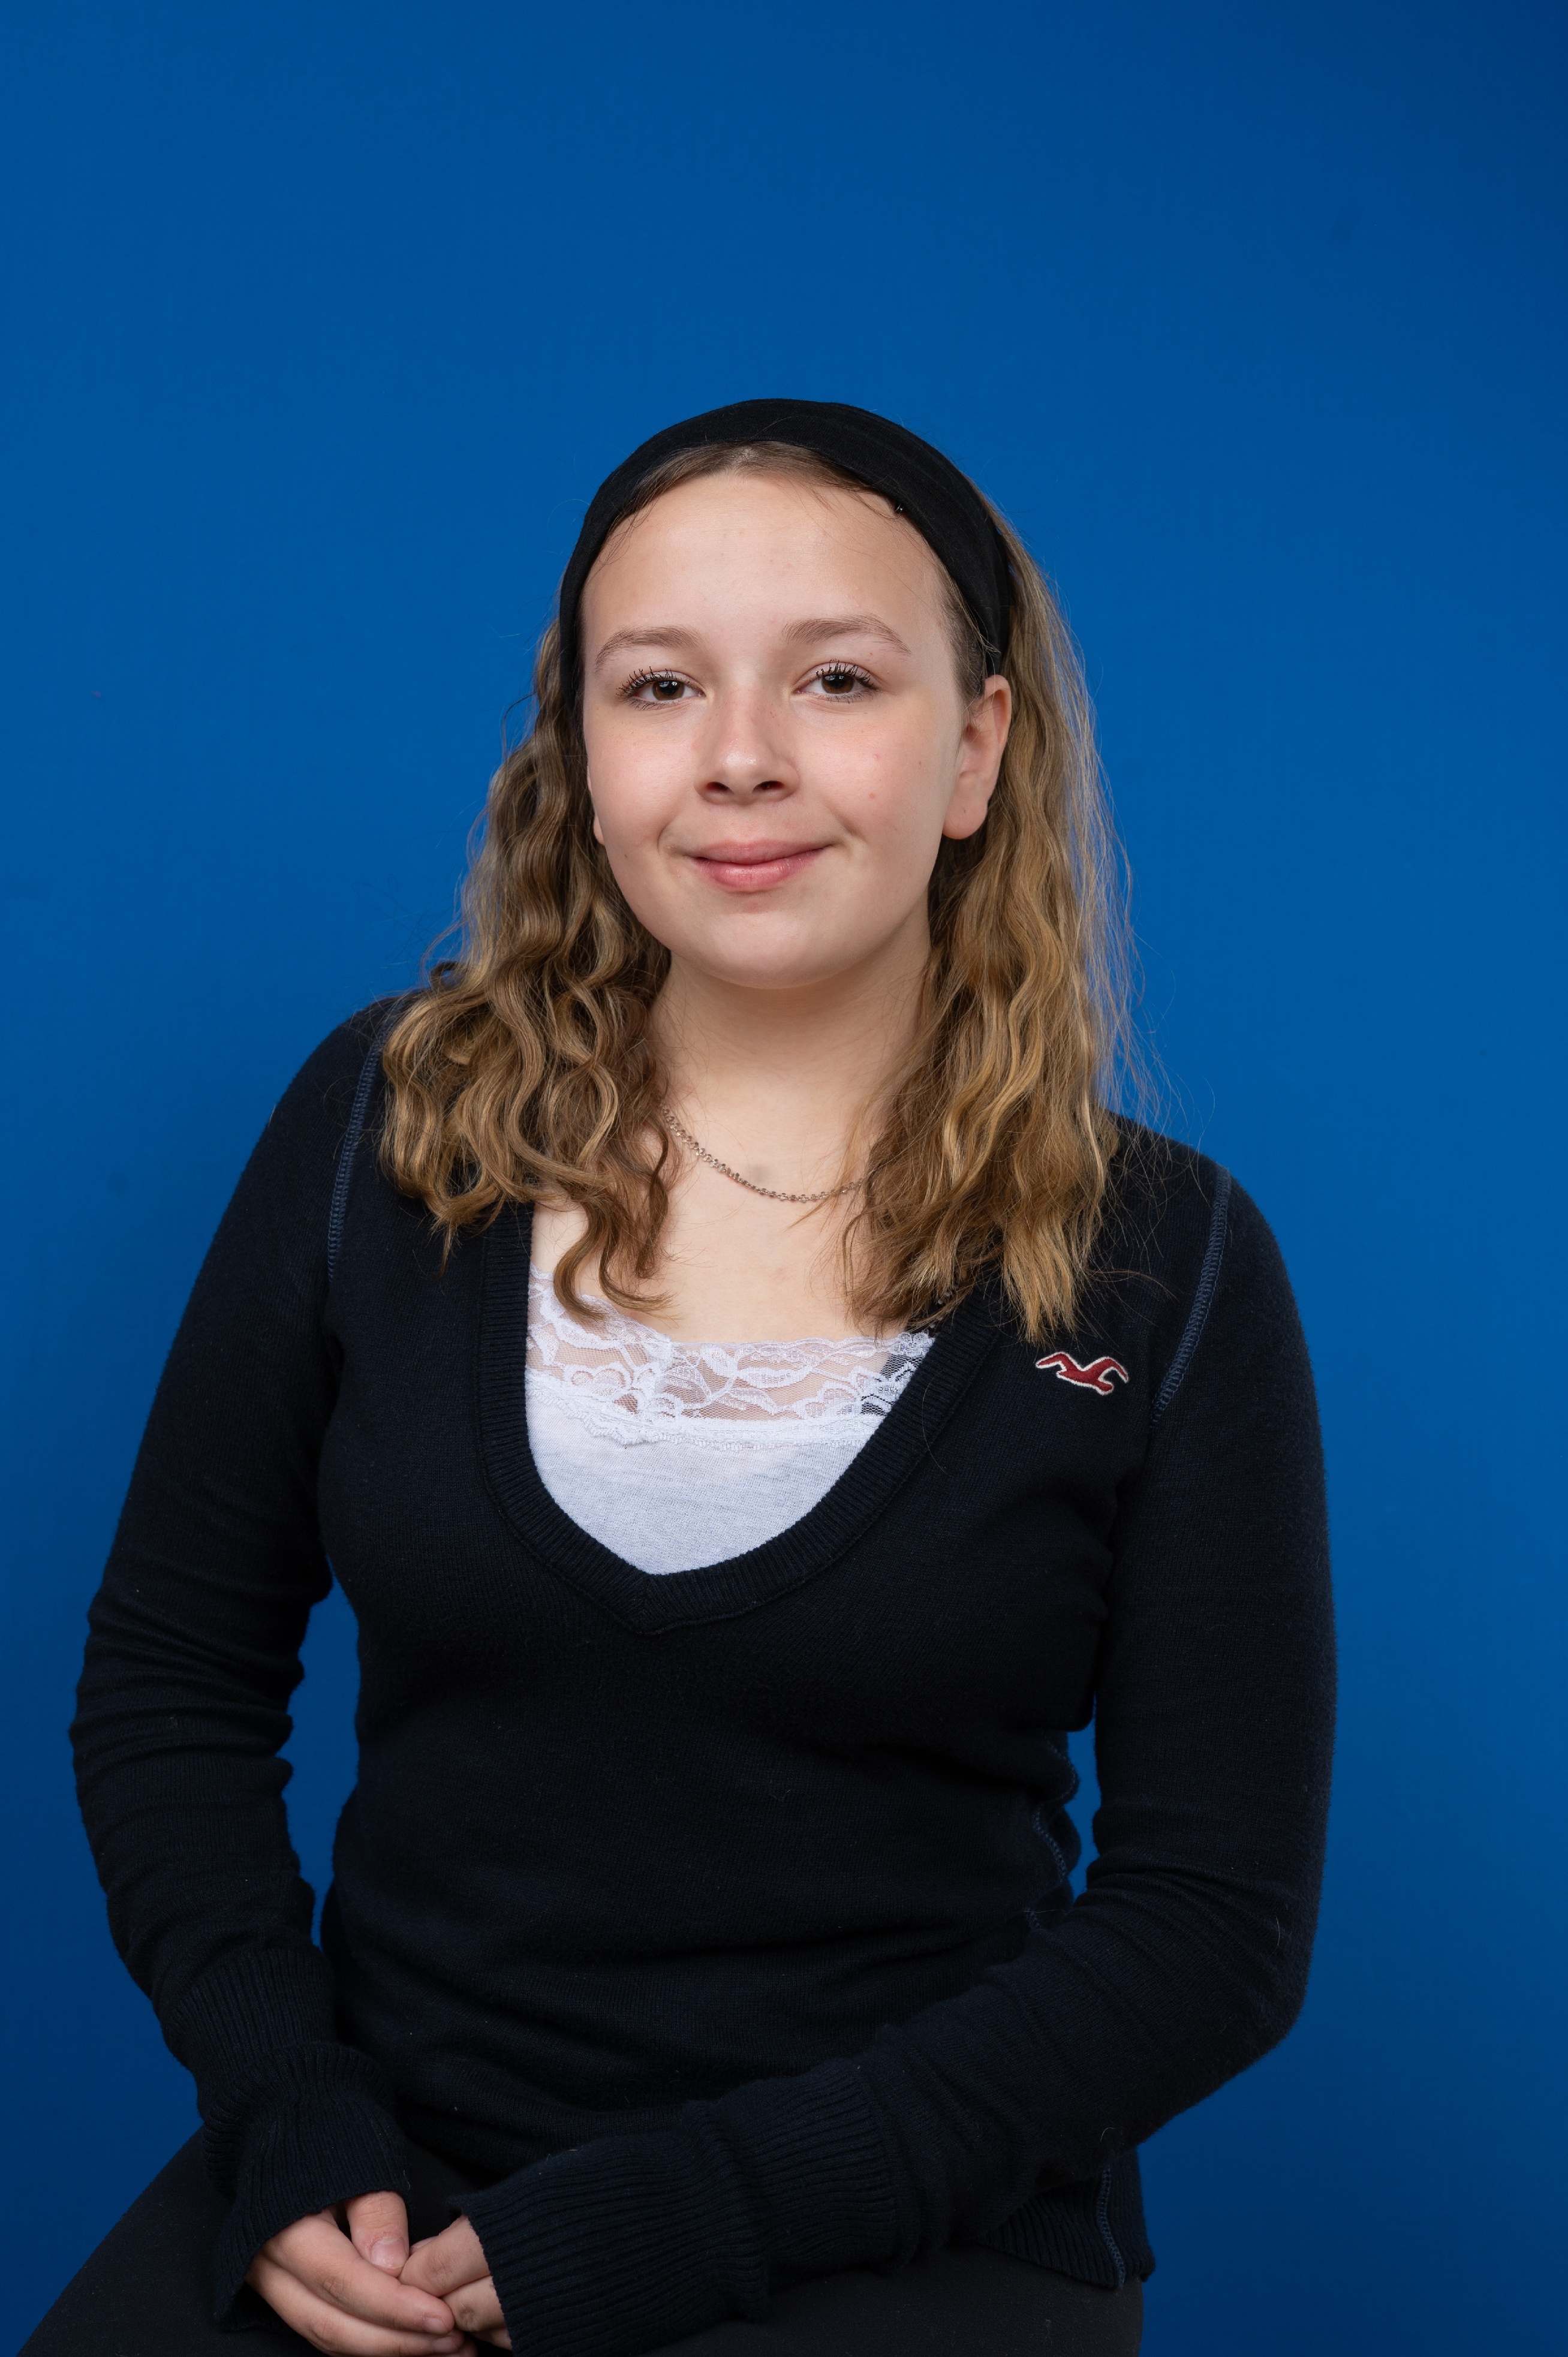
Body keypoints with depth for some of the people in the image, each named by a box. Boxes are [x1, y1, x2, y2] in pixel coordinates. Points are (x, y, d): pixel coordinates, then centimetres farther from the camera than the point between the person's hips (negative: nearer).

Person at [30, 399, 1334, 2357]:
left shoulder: (1165, 1268, -6)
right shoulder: (385, 1123, -1)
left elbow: (1217, 1921, -6)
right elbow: (167, 1677, 6)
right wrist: (282, 2116, -9)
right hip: (385, 2179, 2)